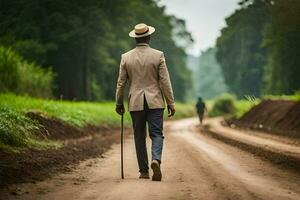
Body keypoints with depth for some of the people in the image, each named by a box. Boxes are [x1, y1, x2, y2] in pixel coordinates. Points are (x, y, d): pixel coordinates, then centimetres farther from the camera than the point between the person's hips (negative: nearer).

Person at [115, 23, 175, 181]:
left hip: (136, 103, 1)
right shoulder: (158, 55, -4)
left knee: (139, 137, 10)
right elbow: (165, 81, -5)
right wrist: (170, 103, 1)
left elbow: (121, 82, 5)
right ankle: (156, 160, -25)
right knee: (156, 134, 1)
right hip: (155, 102, -1)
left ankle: (144, 171, 12)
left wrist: (119, 103, 15)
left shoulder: (126, 57, 0)